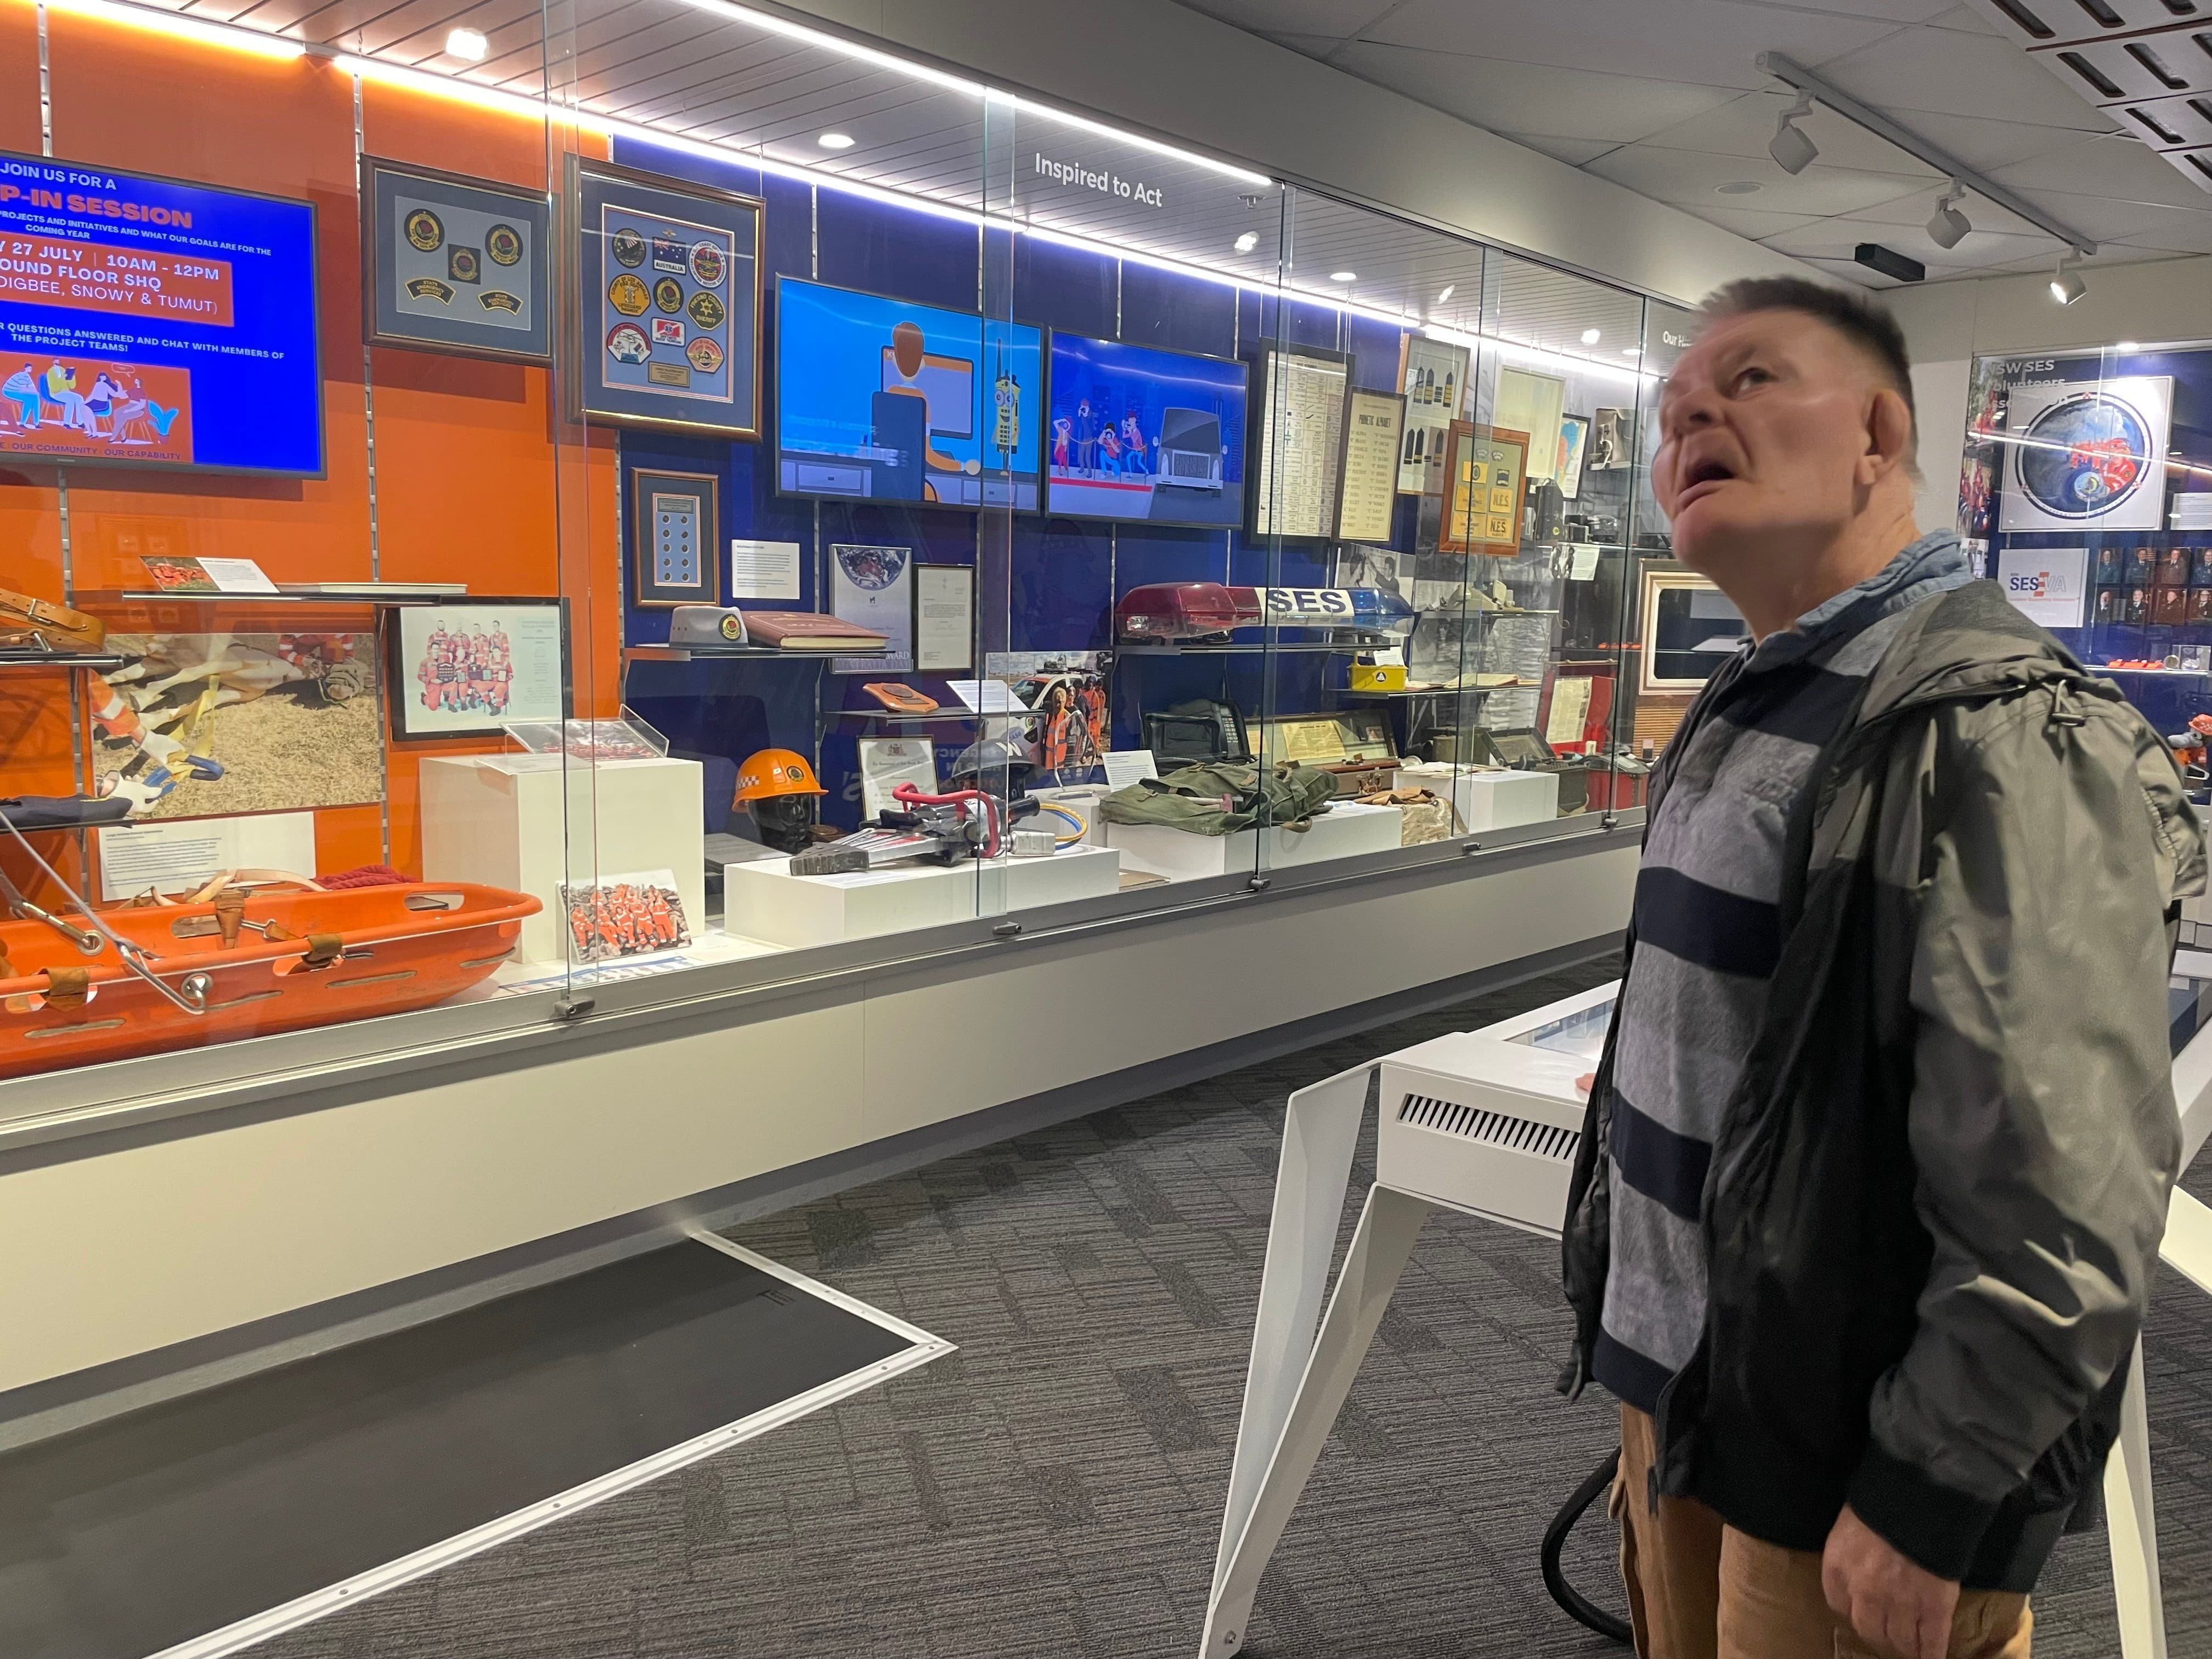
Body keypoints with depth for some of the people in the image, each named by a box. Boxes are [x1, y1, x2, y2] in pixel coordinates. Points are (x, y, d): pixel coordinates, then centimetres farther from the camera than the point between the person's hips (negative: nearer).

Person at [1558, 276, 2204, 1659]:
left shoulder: (2002, 732, -21)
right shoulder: (1750, 707, 8)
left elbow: (2066, 1201, -25)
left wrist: (1927, 1498, -20)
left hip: (1836, 1464, -8)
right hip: (1678, 1388, 8)